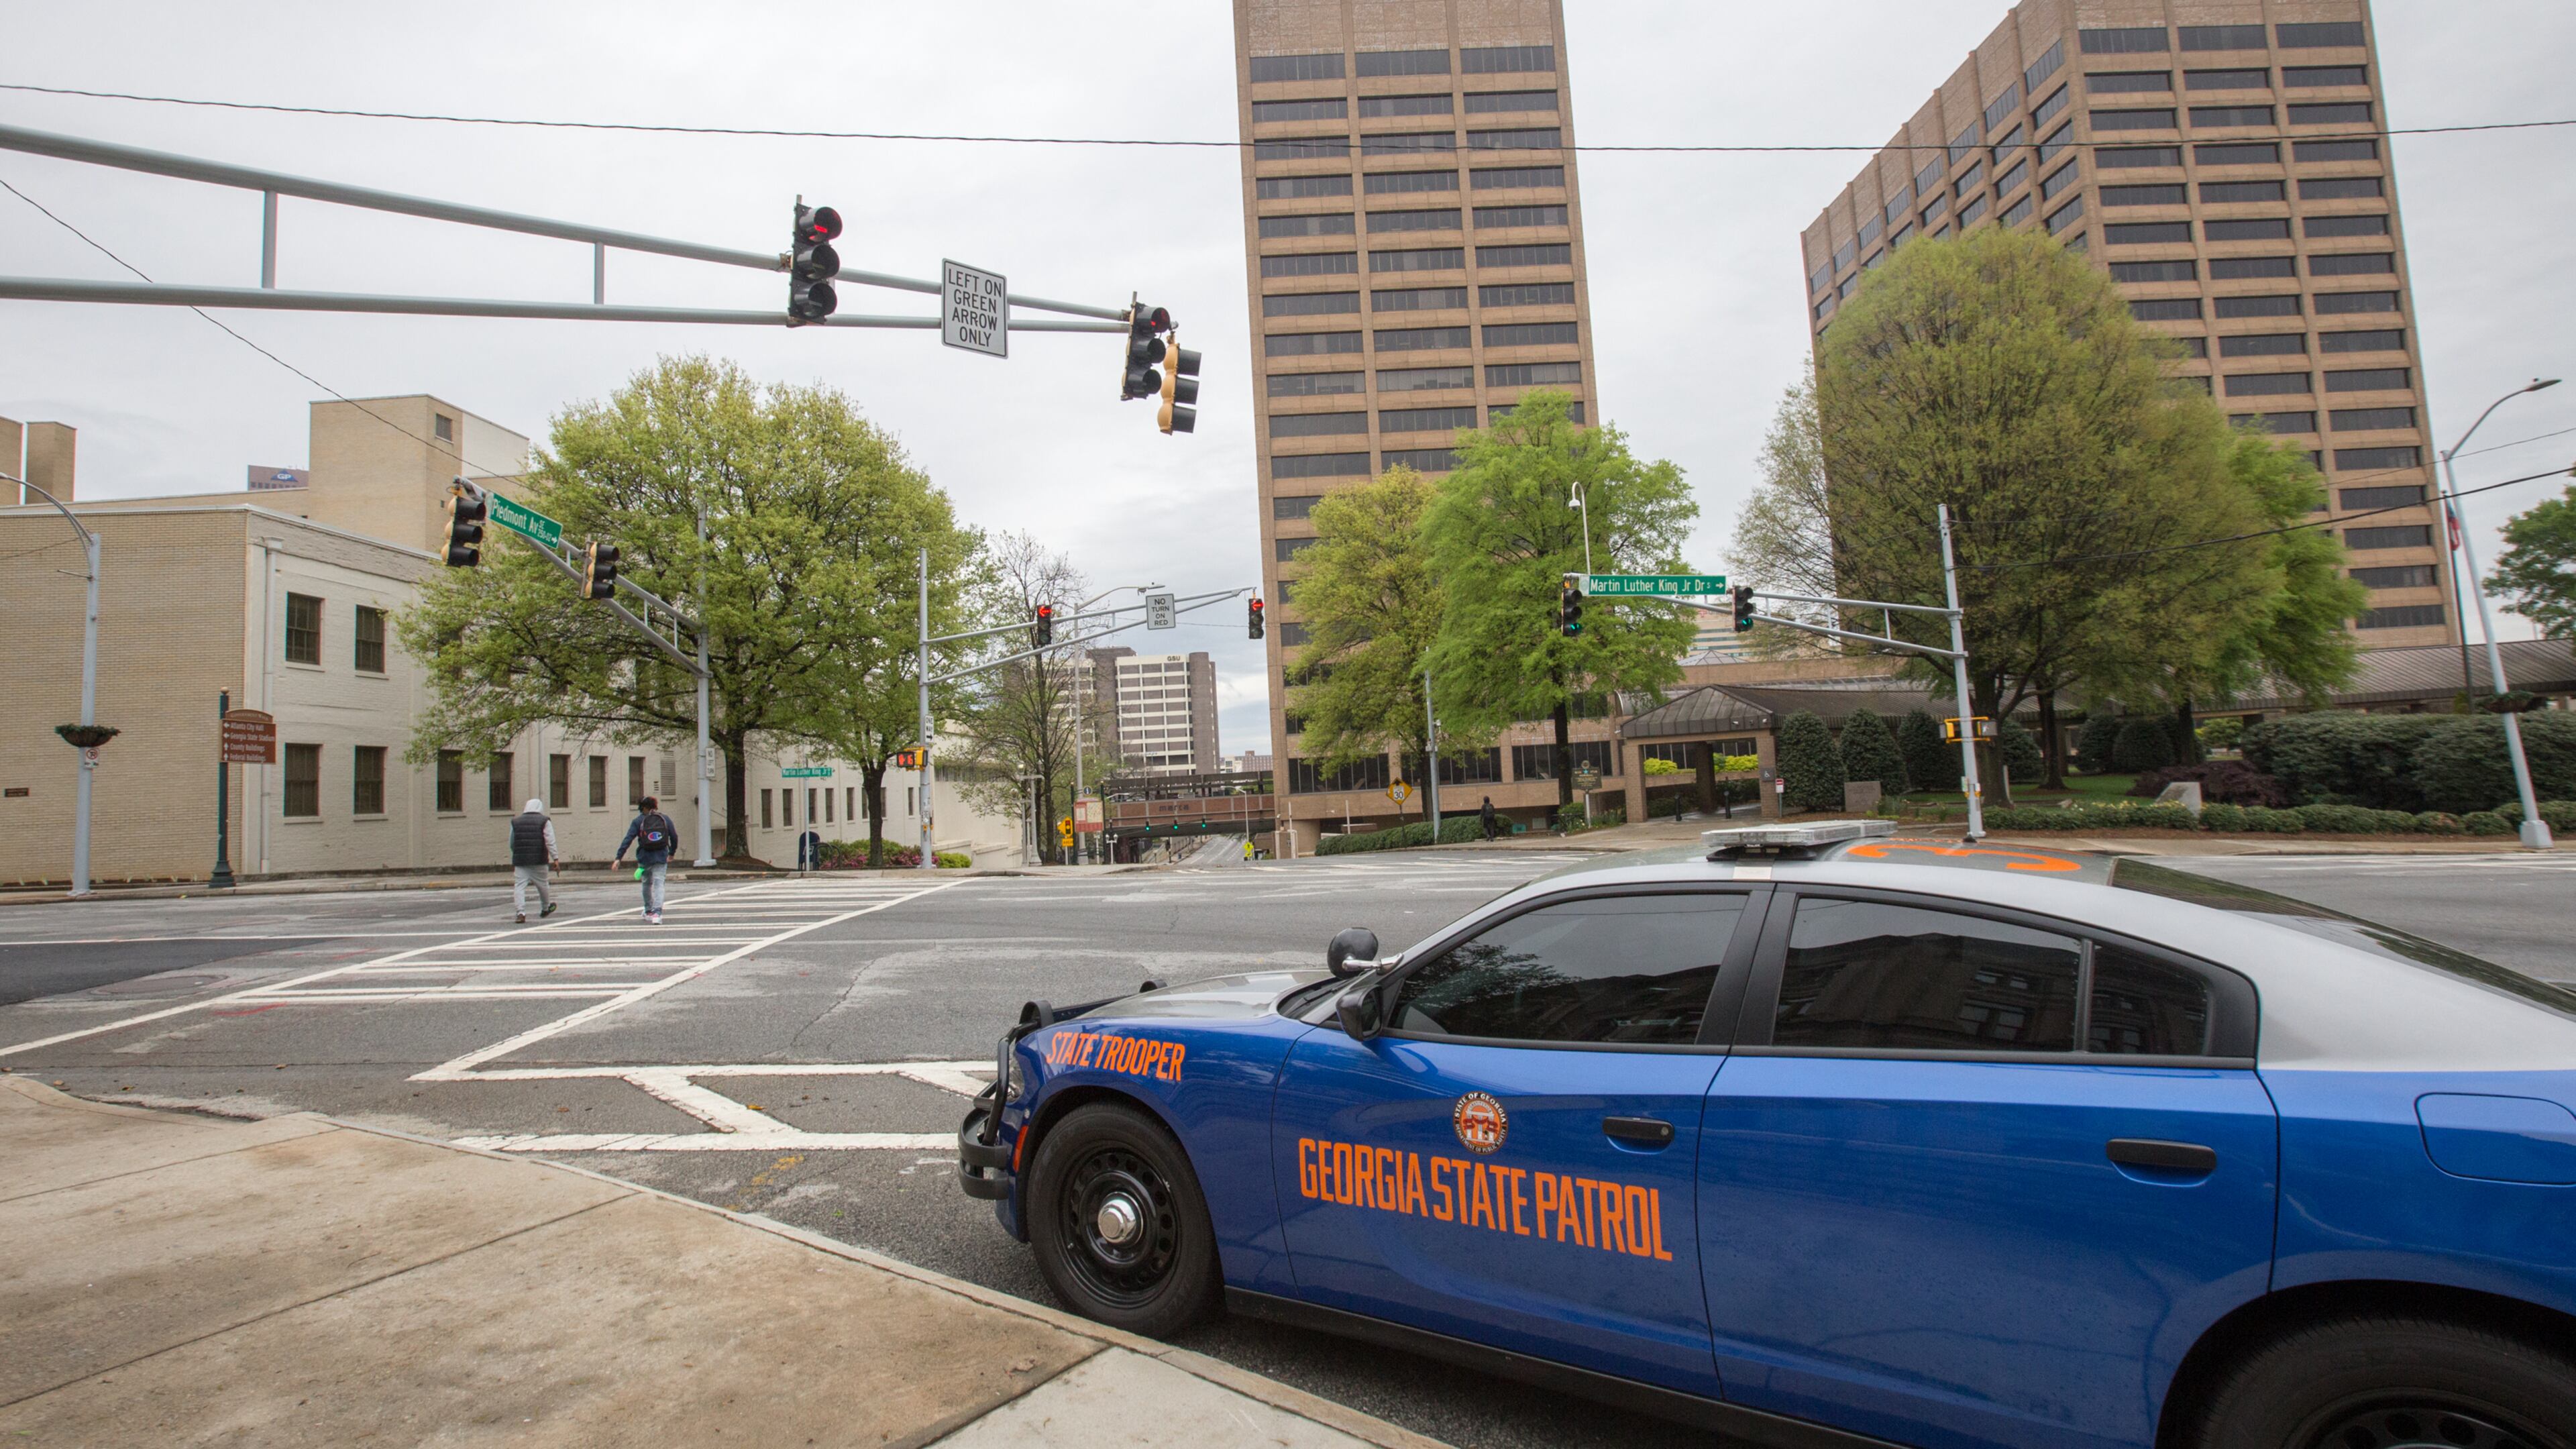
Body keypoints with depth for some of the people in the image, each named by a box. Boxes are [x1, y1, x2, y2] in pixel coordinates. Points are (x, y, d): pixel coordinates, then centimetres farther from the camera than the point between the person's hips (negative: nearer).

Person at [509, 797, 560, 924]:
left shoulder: (516, 822, 10)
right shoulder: (544, 822, 1)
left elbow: (512, 843, 16)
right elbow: (550, 842, -9)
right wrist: (555, 858, -11)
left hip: (520, 861, 1)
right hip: (539, 861, -1)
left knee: (519, 886, -2)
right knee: (542, 886, 14)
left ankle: (521, 912, -16)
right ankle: (545, 909, 31)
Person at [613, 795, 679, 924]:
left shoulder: (638, 821, 0)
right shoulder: (665, 819, 5)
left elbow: (628, 840, -7)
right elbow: (675, 837, 6)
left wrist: (618, 858, -9)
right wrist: (671, 853, 22)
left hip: (645, 857, 0)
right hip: (661, 857, 0)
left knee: (647, 884, 19)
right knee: (658, 884, -3)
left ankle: (648, 911, 32)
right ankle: (657, 913, -20)